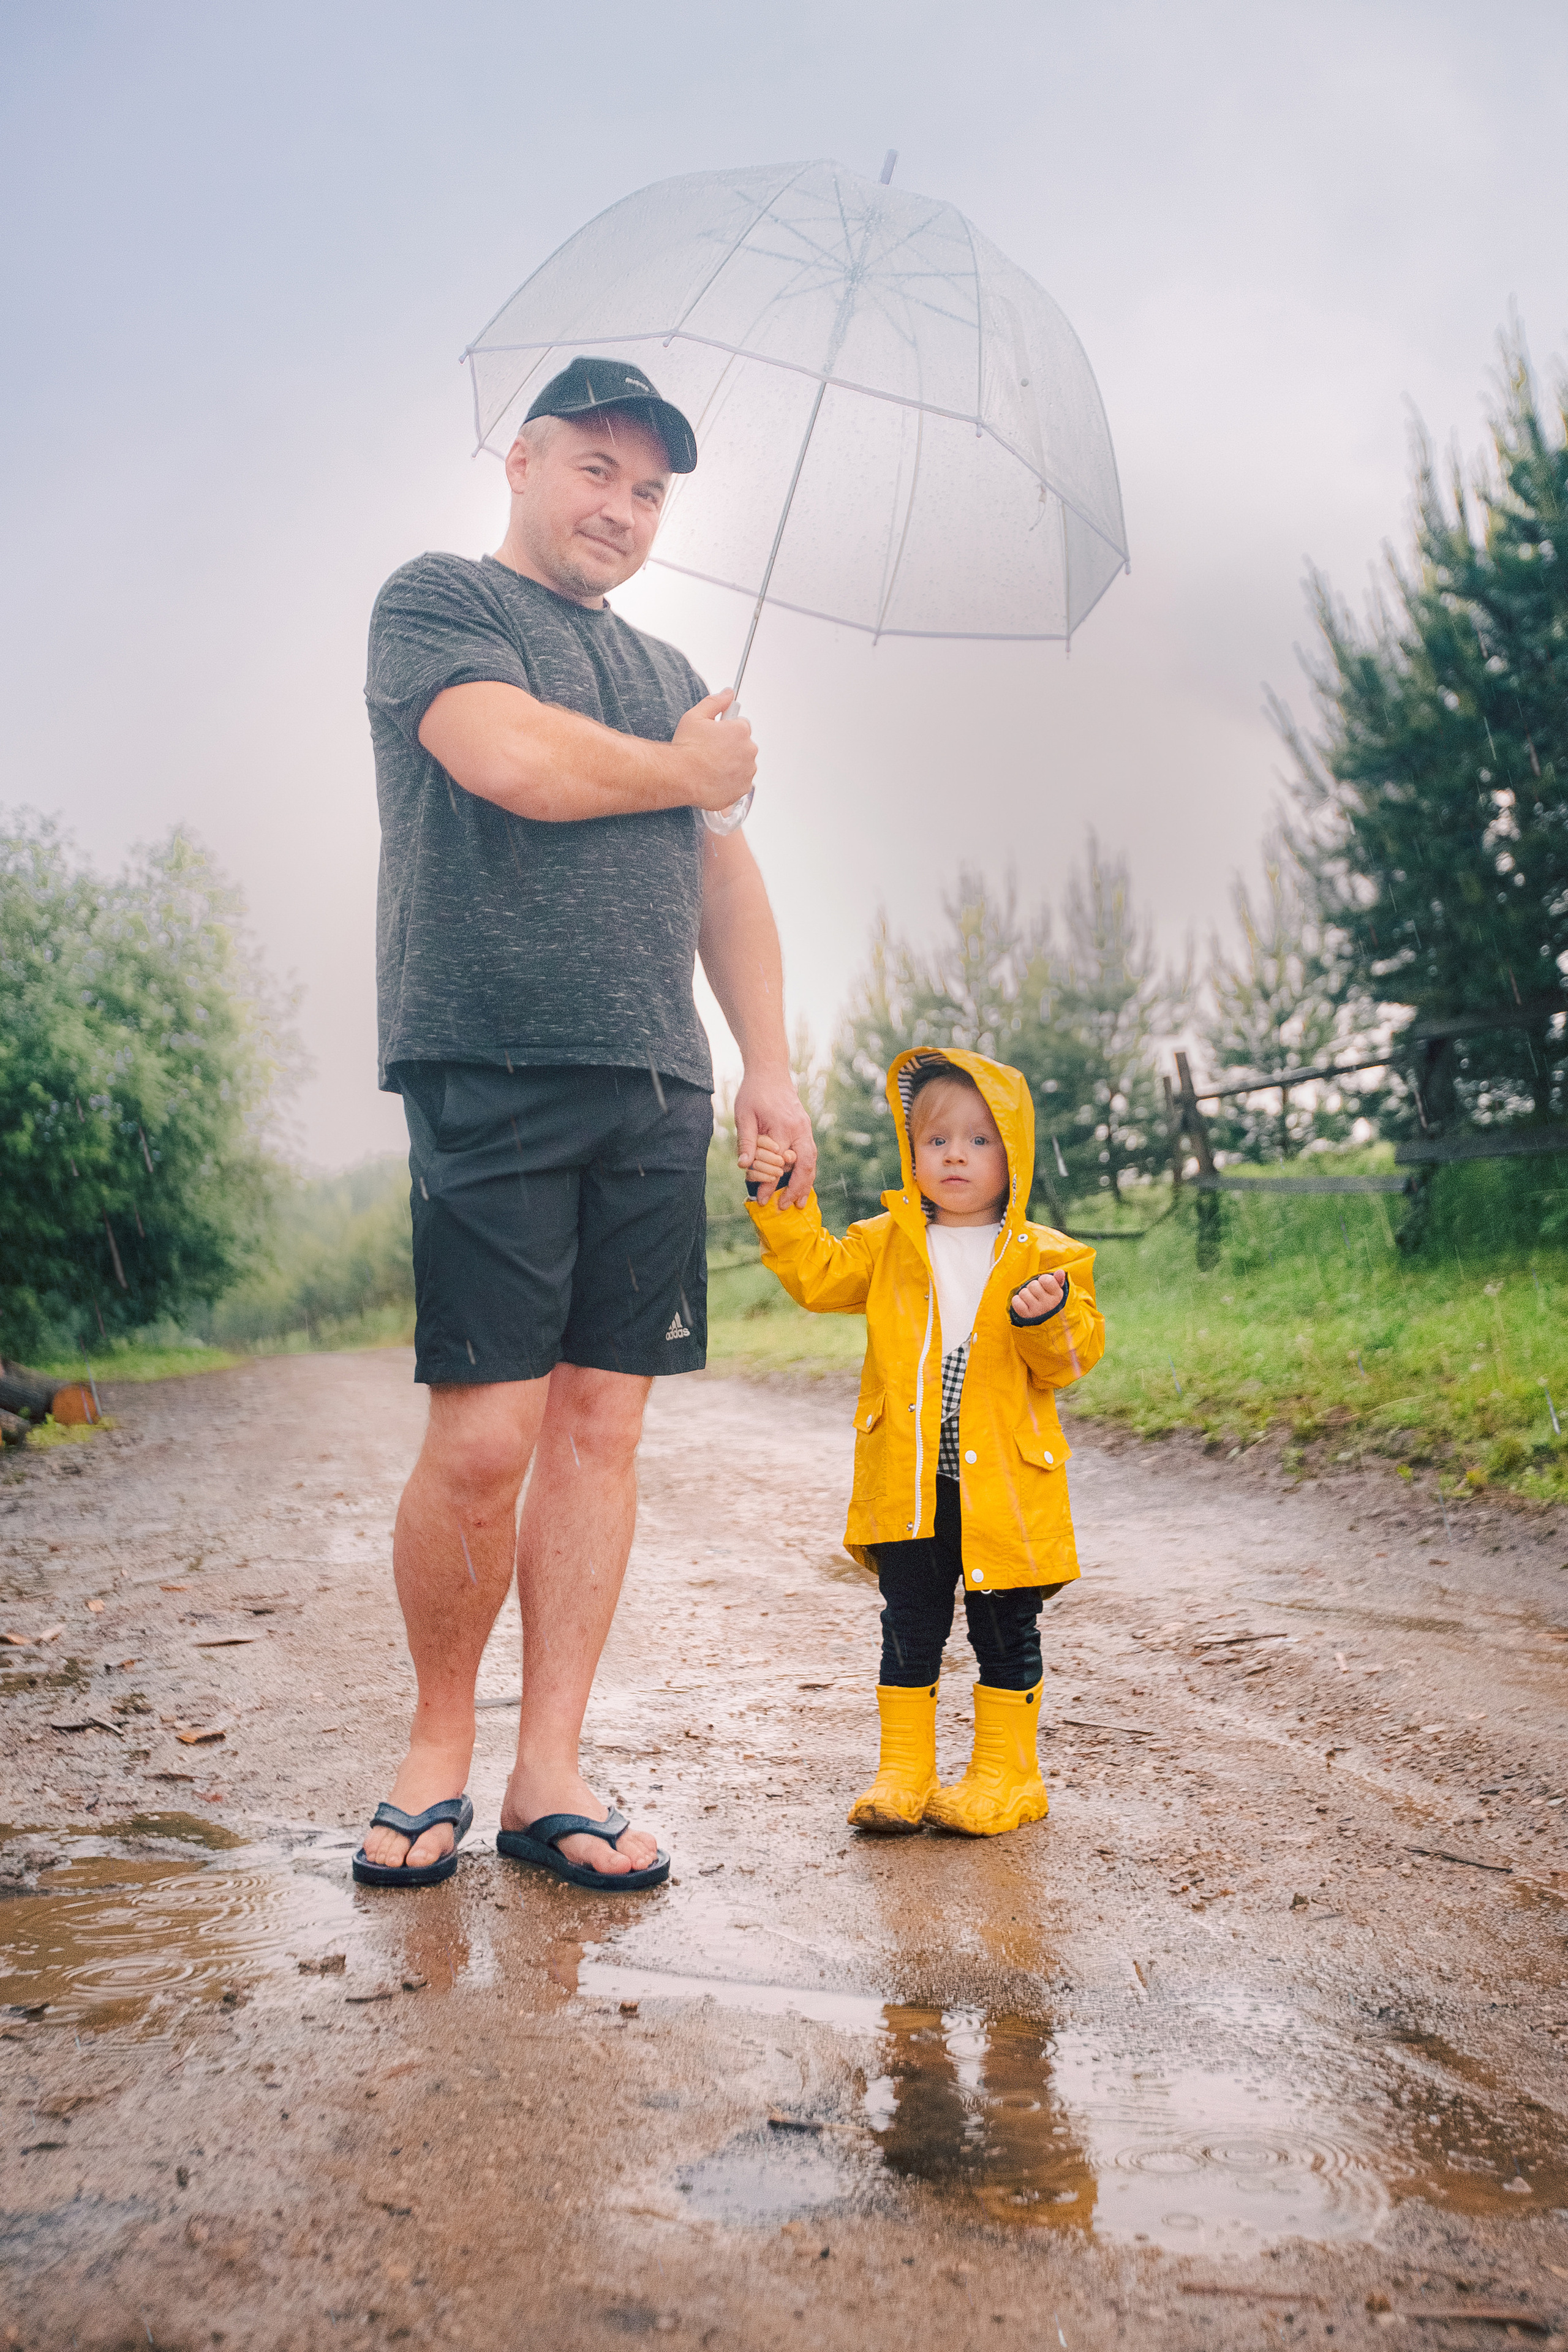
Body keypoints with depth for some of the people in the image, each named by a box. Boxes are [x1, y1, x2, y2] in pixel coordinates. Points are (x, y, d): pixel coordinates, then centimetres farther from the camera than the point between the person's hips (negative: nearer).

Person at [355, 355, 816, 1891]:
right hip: (492, 1075, -6)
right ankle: (437, 1738, 13)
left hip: (657, 1088, 6)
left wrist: (769, 1064, 12)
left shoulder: (667, 673, 26)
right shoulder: (435, 602, 7)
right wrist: (688, 771, 4)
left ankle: (548, 1776, 11)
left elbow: (726, 884, 23)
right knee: (485, 1436, -9)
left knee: (603, 1426, 2)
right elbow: (516, 759, -14)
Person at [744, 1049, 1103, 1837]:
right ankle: (903, 1772, 23)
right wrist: (782, 1205, -13)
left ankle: (1005, 1775, 23)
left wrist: (1049, 1320, -26)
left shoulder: (1045, 1258, -1)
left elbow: (1074, 1358, -5)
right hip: (908, 1480, 2)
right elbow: (816, 1275, -2)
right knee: (909, 1626, 11)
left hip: (1002, 1482, -2)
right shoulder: (889, 1243, 7)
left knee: (1005, 1630, 9)